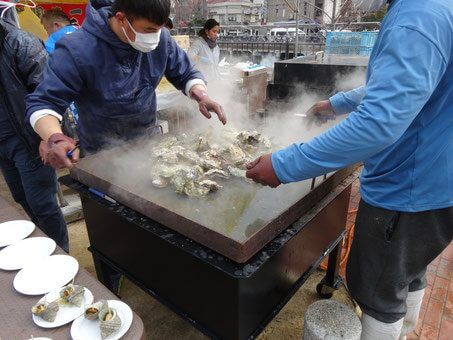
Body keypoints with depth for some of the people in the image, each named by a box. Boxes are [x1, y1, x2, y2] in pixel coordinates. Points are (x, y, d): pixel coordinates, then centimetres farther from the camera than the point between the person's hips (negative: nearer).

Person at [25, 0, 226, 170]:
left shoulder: (160, 38, -14)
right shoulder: (77, 50, -26)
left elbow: (186, 74, -2)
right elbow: (42, 103, -22)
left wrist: (202, 96, -23)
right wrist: (54, 138, -43)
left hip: (149, 139, 4)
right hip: (103, 152, -3)